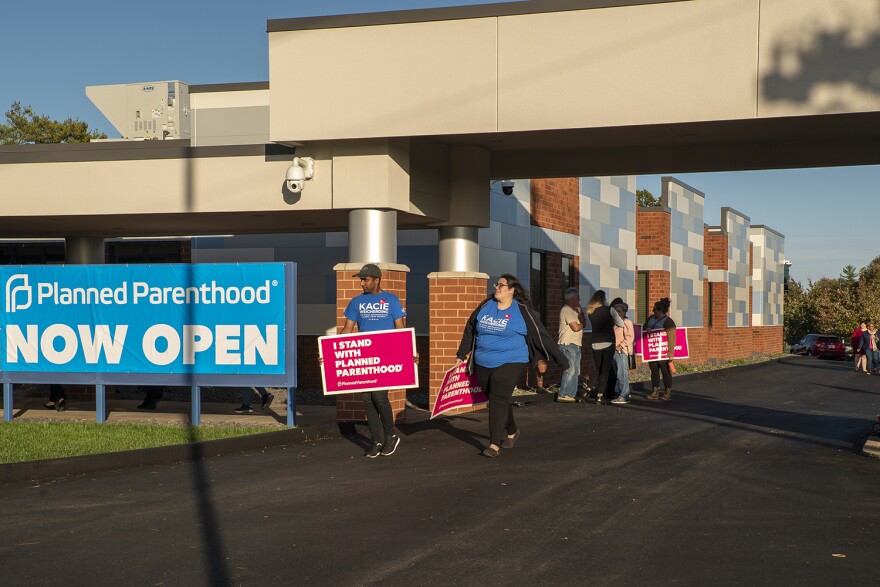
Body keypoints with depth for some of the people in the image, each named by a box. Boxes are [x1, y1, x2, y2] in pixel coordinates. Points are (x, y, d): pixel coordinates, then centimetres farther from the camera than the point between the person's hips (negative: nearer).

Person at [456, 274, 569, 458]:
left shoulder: (522, 311, -6)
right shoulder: (485, 306, 6)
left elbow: (541, 335, -3)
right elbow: (470, 330, 17)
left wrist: (559, 358, -1)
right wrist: (462, 354, 20)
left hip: (510, 362, -5)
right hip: (483, 364, 5)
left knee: (499, 400, -14)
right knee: (496, 400, 13)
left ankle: (495, 444, -11)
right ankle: (511, 432, 36)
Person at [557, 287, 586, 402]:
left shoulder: (574, 310, 22)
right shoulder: (566, 310, -10)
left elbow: (584, 322, 17)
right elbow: (576, 327, -17)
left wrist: (580, 312, 3)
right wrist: (581, 325, 4)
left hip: (575, 345, 10)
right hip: (568, 344, -10)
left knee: (575, 371, 10)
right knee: (570, 370, -14)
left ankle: (571, 395, 12)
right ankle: (562, 395, -14)